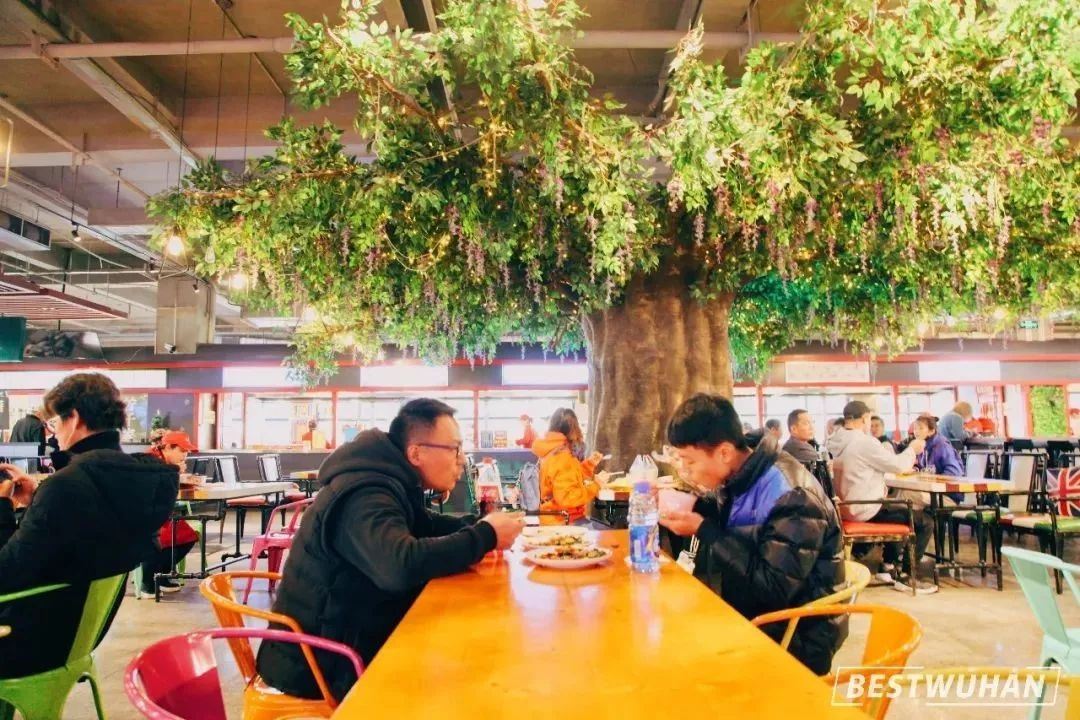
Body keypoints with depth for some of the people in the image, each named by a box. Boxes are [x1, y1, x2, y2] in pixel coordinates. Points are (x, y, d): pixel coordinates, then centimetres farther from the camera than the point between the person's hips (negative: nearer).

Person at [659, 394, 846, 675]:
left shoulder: (791, 496, -25)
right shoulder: (741, 478, -1)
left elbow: (775, 589, -28)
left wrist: (703, 530, -26)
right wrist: (692, 506, -10)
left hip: (796, 637, -7)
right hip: (753, 615, 7)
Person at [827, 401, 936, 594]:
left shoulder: (837, 442, 5)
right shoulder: (864, 442, -21)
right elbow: (898, 465, -14)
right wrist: (912, 449, 4)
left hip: (847, 506, 10)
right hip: (864, 510, -10)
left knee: (898, 508, 33)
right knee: (925, 522, -1)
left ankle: (888, 566, 34)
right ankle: (905, 576, 7)